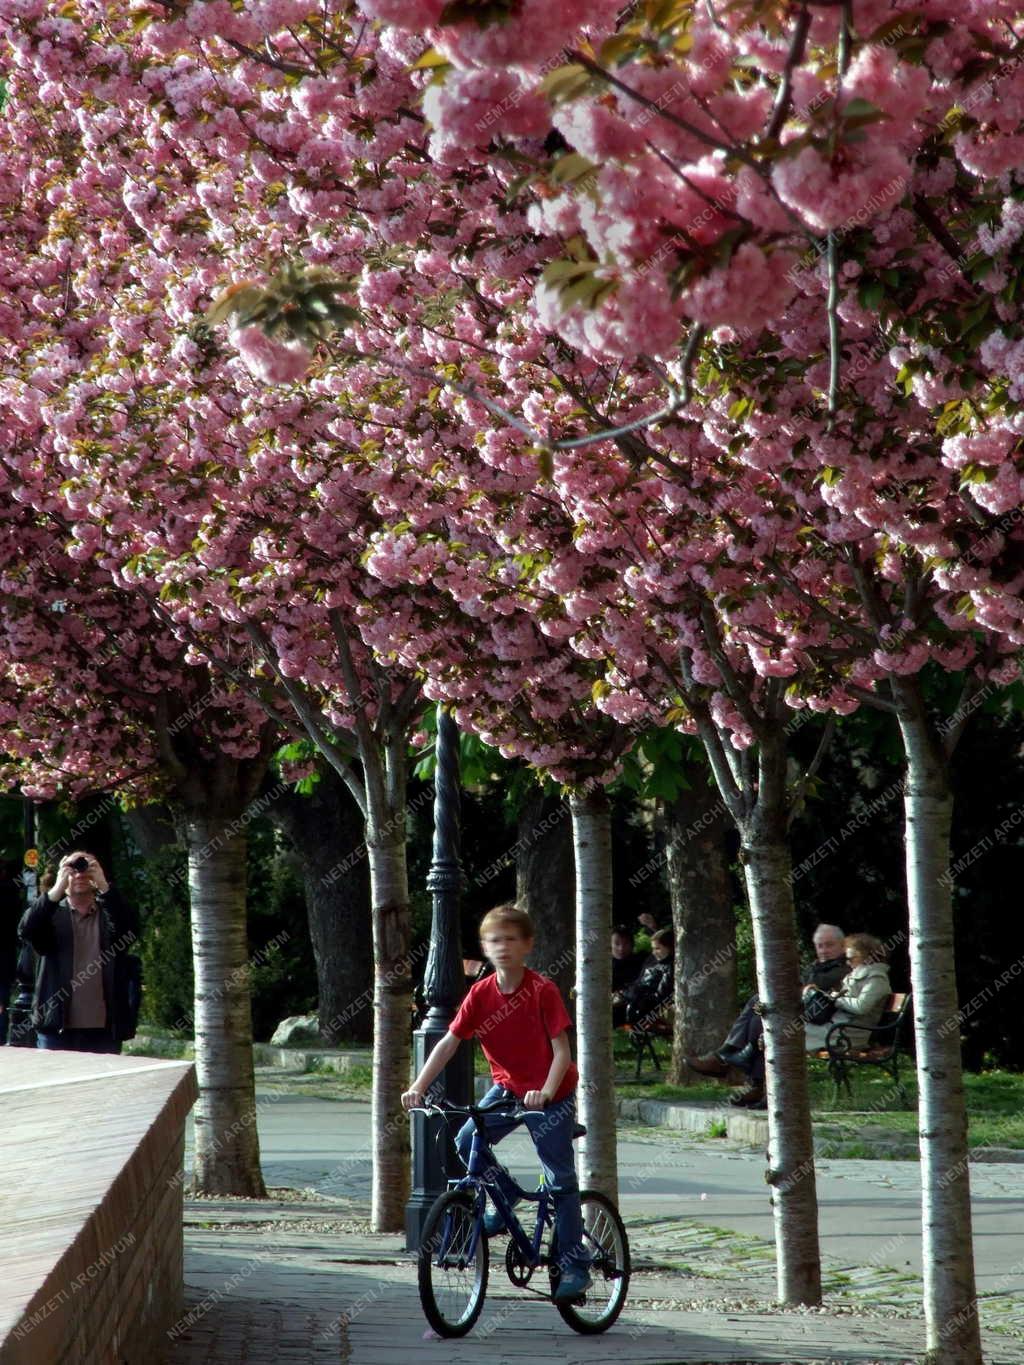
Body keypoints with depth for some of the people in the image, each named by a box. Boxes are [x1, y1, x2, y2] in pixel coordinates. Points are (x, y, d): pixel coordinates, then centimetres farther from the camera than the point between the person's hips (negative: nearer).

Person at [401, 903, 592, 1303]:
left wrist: (546, 1092, -37)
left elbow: (561, 1050, -20)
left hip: (551, 1094, -5)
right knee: (464, 1144, -15)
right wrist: (418, 1086, -22)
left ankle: (575, 1267, 3)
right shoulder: (480, 994, -7)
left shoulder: (542, 991, -19)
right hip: (507, 1086, 5)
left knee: (561, 1180, -4)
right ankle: (505, 1202, 9)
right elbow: (449, 1043, -10)